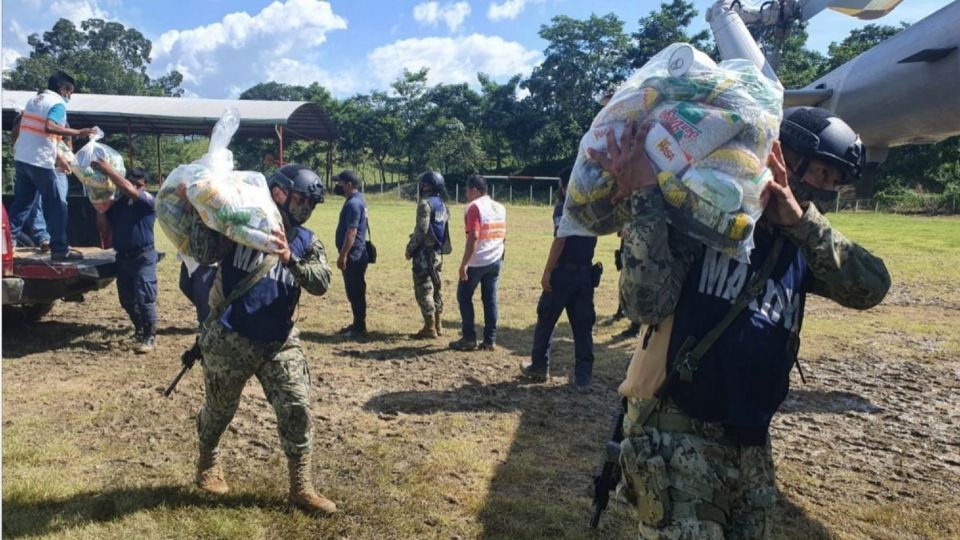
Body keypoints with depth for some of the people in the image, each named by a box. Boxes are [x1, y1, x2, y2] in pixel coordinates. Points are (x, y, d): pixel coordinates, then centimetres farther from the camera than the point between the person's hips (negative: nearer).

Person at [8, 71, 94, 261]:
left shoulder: (33, 100, 17)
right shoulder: (58, 103, -8)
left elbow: (16, 129, 23)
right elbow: (49, 127, -26)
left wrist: (17, 148, 35)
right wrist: (77, 132, -23)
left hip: (20, 159, 8)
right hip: (40, 163, -8)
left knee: (21, 203, 16)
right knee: (56, 206, -2)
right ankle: (60, 249, -1)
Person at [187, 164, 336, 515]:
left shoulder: (306, 242, 2)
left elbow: (321, 283, -14)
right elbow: (204, 255, -19)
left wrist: (289, 258, -29)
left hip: (280, 343, 3)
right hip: (229, 340, -2)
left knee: (296, 409, -3)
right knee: (219, 409, 16)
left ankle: (301, 488, 11)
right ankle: (208, 463, 46)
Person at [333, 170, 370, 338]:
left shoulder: (353, 203, -18)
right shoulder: (357, 199, 14)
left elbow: (351, 232, -23)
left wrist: (343, 255, -23)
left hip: (353, 255, -11)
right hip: (356, 254, 11)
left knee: (355, 291, -3)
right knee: (354, 291, 17)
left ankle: (360, 327, 4)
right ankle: (357, 324, 26)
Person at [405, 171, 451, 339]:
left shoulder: (425, 204, -15)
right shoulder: (442, 205, 12)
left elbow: (421, 230, -21)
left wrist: (410, 249, -11)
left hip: (425, 253, -9)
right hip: (438, 253, 9)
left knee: (423, 290, -4)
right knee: (435, 288, 14)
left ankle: (429, 328, -2)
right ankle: (437, 325, 20)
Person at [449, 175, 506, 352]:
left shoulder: (474, 207, -13)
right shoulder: (500, 208, 10)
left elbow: (473, 237, -21)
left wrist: (464, 263, -20)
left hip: (476, 262, -7)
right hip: (495, 261, 7)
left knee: (464, 297, 7)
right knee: (490, 300, 10)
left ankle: (469, 338, 7)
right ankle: (490, 340, 11)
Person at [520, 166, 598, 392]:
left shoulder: (563, 207, -10)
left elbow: (560, 240, -17)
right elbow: (592, 241, 13)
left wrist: (547, 272, -16)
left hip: (563, 272, -5)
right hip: (586, 272, 6)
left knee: (545, 321, 10)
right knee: (583, 327, 7)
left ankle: (539, 367, 20)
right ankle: (583, 377, 7)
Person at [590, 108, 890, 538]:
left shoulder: (800, 246, 9)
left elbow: (870, 287, -6)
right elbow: (648, 305, -21)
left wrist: (802, 220, -16)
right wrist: (644, 197, -28)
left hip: (750, 445, 7)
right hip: (677, 436, -7)